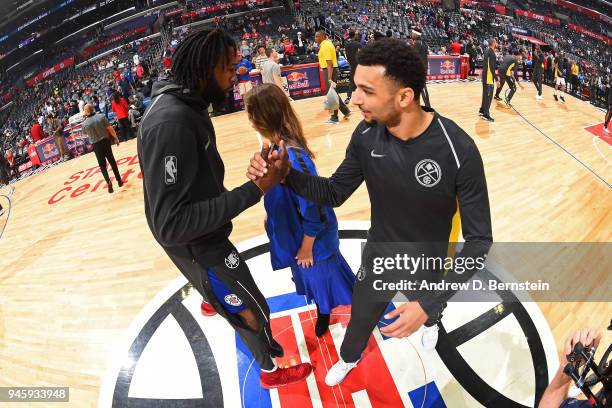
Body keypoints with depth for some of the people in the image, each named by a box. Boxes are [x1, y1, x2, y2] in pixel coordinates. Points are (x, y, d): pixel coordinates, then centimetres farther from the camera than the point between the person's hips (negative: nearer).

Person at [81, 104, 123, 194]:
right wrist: (116, 138, 3)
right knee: (112, 161, 16)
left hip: (96, 145, -1)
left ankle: (108, 182, -10)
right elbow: (110, 129, -9)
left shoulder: (84, 123, -9)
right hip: (106, 141, 1)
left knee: (102, 165, 10)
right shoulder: (101, 116, -10)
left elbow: (85, 134, 11)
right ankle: (119, 180, 20)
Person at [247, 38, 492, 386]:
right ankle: (350, 357, 61)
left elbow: (479, 239, -26)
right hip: (378, 256, 2)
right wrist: (286, 175, -27)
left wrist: (429, 304, -33)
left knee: (429, 309, 32)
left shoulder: (458, 150, -33)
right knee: (360, 318, 25)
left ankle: (431, 320, 72)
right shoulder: (367, 135, -20)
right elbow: (335, 193, -7)